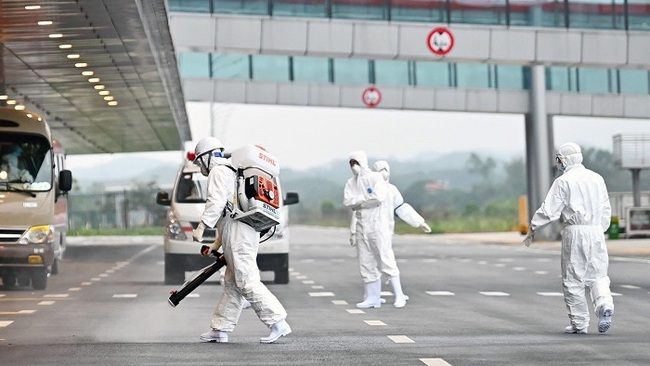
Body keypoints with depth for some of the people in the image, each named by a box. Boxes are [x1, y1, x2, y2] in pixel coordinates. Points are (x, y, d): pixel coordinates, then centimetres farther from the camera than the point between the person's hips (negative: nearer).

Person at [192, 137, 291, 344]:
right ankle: (220, 329, 14)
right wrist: (218, 242, 31)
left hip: (238, 233, -10)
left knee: (247, 282, -13)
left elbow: (216, 202, -17)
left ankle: (278, 323, -18)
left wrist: (201, 227, -20)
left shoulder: (218, 171, -2)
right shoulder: (231, 171, 30)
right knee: (232, 283, 10)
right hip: (246, 232, 10)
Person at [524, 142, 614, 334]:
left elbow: (549, 210, -8)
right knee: (598, 275, 10)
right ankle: (605, 304, -18)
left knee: (573, 280, 4)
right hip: (596, 231, 5)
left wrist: (532, 229, 1)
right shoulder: (597, 178, 12)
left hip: (574, 232, -5)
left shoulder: (564, 181, -6)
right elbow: (606, 210, 17)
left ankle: (579, 323, 7)